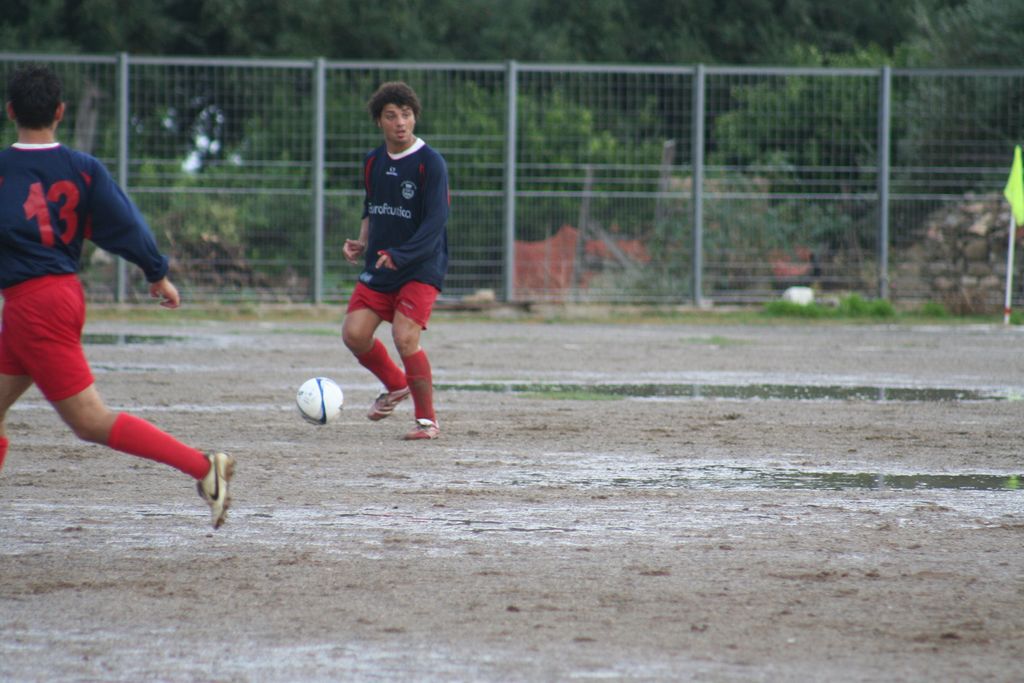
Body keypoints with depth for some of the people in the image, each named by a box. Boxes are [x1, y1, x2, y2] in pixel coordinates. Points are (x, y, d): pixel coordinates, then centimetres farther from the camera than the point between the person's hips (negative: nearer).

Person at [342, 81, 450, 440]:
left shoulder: (430, 163, -13)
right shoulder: (373, 162, 7)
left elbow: (435, 221, -19)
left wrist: (399, 256, -27)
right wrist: (362, 242, 5)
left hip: (421, 267, -6)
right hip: (378, 267, 6)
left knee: (405, 337, -19)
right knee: (354, 333, -4)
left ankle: (427, 419, -2)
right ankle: (395, 385, 26)